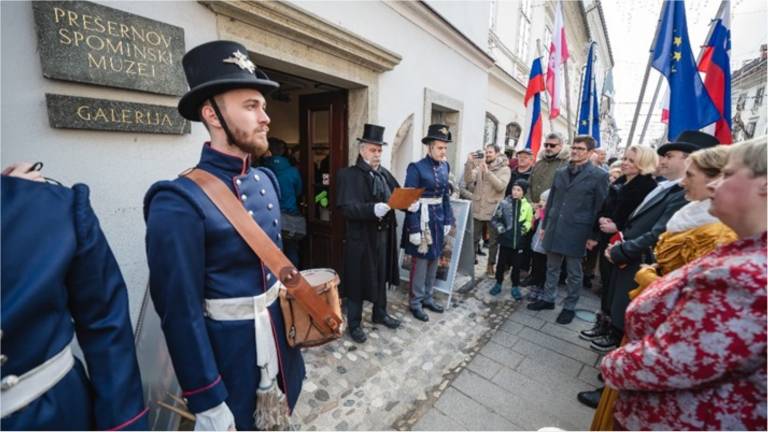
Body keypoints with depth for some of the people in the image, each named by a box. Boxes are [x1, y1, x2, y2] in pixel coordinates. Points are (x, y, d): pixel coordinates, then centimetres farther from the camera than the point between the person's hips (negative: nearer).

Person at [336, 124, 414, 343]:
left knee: (381, 277, 21)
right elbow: (347, 208, -22)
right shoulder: (348, 174, -11)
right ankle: (354, 324, 29)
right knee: (358, 281, 8)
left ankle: (380, 314, 43)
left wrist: (410, 203, -15)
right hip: (360, 237, -6)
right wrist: (373, 209, -35)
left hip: (383, 235, 6)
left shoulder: (384, 173, 9)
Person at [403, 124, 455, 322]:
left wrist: (448, 220, 9)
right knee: (420, 261, 2)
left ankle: (427, 297, 31)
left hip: (439, 218, 7)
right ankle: (415, 302, 19)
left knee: (434, 260, 14)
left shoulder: (445, 166, 7)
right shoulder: (416, 168, -13)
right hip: (423, 219, -6)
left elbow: (446, 195, 13)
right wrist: (414, 229, -18)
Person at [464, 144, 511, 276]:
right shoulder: (479, 165, 5)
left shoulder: (504, 169, -4)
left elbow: (500, 186, -19)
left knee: (493, 240, 11)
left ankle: (490, 265, 25)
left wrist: (488, 172, -24)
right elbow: (468, 180, -8)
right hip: (478, 209, 2)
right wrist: (469, 163, -17)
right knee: (474, 238, 11)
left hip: (493, 211, -2)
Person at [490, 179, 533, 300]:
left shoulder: (527, 206, -2)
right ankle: (498, 284, 26)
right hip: (505, 239, -1)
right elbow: (494, 219, 1)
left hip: (519, 241, 1)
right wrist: (500, 228, -12)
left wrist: (525, 228, -5)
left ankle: (515, 287, 25)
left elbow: (529, 221, 13)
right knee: (502, 263, 10)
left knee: (517, 265, 10)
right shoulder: (504, 203, -6)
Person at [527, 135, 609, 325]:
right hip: (554, 228, 5)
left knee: (574, 272, 9)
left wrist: (593, 235, -6)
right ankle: (548, 299, 30)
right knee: (552, 268, 15)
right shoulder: (560, 172, 10)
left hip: (576, 231, -4)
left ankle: (569, 307, 24)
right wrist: (544, 224, 12)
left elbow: (600, 208, -5)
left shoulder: (599, 175, -5)